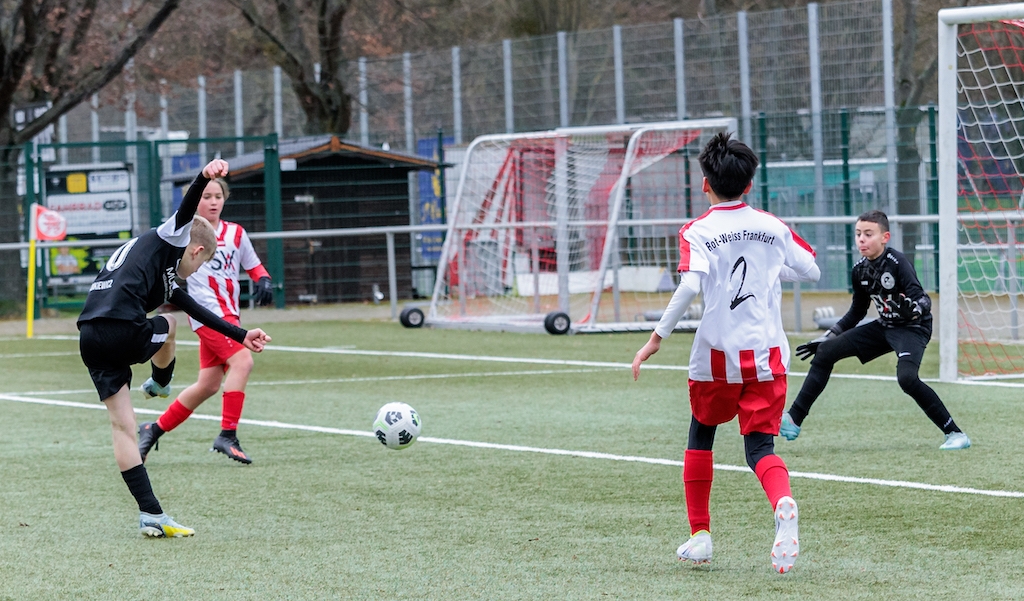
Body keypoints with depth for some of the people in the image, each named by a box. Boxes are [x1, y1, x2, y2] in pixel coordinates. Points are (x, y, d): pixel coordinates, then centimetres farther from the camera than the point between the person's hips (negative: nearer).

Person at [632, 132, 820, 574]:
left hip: (716, 357, -2)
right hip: (767, 355, 2)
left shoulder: (697, 232, -5)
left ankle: (699, 535, 22)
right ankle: (783, 504, -34)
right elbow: (811, 270, 15)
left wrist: (657, 338, -15)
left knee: (701, 435, 21)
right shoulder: (773, 227, 7)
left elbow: (689, 286, -20)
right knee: (761, 447, 0)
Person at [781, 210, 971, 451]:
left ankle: (955, 433, -22)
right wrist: (827, 337, 15)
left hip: (913, 327, -8)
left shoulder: (897, 262, -20)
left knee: (906, 377, -33)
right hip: (884, 326, 8)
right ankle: (794, 420, 8)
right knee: (826, 351, 2)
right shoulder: (860, 270, 0)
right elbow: (857, 312, 15)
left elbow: (923, 301, -26)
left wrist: (912, 309, -48)